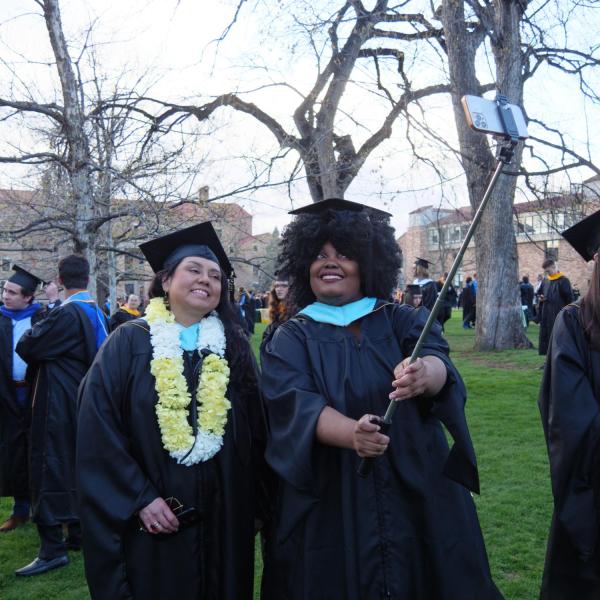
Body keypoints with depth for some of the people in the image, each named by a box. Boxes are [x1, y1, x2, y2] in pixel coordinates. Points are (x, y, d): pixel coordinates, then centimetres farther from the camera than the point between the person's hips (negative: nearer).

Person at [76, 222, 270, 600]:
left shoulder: (234, 346, 5)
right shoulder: (130, 343, -4)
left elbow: (256, 432, 6)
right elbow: (99, 431, -10)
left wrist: (253, 503, 1)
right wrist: (139, 498, -15)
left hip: (223, 515, 3)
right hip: (152, 520, -3)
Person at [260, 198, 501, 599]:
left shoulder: (404, 322, 5)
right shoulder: (292, 339, 2)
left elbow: (437, 360, -15)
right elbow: (295, 404, -15)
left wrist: (425, 374, -39)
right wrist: (351, 434, -35)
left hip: (417, 496, 1)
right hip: (332, 507, -1)